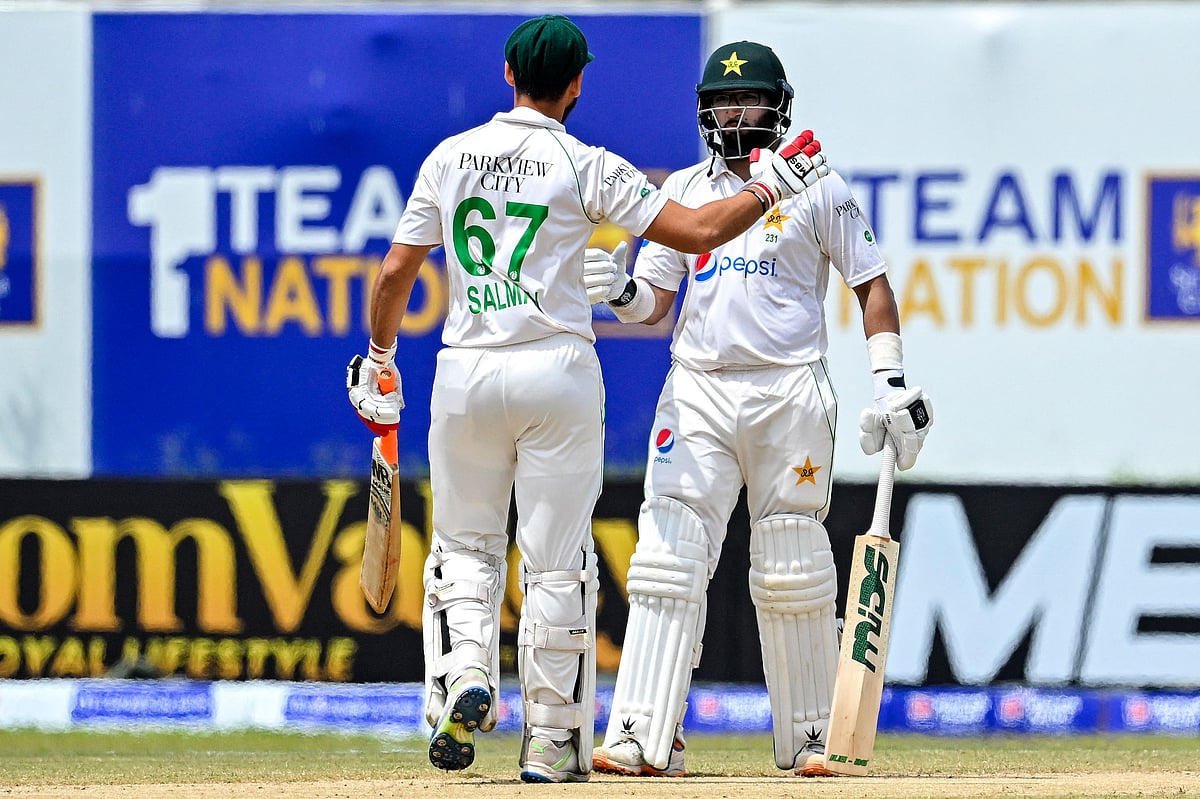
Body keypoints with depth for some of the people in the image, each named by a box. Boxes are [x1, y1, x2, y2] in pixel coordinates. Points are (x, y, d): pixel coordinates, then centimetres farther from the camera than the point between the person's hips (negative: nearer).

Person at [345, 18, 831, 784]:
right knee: (557, 560, 4)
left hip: (466, 374, 2)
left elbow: (395, 272, 6)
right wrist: (774, 183, 5)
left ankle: (464, 676, -10)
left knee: (465, 544, 16)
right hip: (557, 372, -2)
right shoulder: (587, 168, -6)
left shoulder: (449, 158, 4)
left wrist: (380, 359, 20)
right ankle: (551, 741, 6)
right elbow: (699, 230, -10)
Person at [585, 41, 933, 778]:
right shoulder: (684, 190, 13)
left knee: (793, 572, 1)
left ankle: (808, 737, 13)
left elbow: (871, 283, 5)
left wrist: (893, 384, -4)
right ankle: (645, 738, -13)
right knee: (667, 562, -9)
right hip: (697, 392, 2)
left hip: (790, 394, -2)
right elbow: (651, 302, 13)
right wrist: (617, 290, -11)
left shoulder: (817, 189, 4)